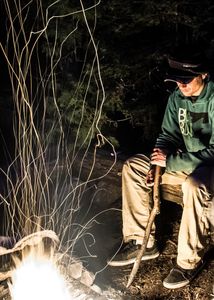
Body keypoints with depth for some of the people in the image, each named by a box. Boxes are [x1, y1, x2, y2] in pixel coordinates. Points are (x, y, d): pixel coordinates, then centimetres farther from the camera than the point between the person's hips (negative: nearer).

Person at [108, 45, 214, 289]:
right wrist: (158, 162, -13)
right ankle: (141, 240, -1)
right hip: (186, 160, 8)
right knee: (133, 167, -4)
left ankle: (190, 260, -21)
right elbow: (169, 134, 6)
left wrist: (172, 161, -27)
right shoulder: (177, 97, -1)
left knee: (194, 185, -41)